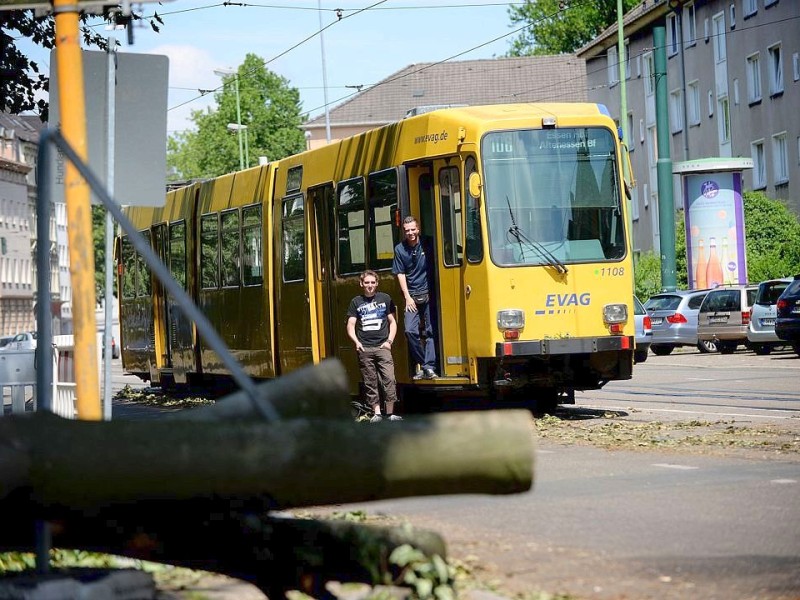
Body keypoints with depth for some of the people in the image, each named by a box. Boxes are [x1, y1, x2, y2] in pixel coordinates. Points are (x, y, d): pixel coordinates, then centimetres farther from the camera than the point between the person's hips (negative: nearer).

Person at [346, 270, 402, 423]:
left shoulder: (385, 299, 8)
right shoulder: (356, 302, 9)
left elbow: (392, 322, 11)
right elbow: (351, 325, 7)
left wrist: (389, 341, -1)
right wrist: (356, 341, -10)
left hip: (382, 347, -1)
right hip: (364, 349, 1)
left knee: (389, 380, -10)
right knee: (370, 382, 2)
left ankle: (390, 413, -6)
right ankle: (376, 413, 7)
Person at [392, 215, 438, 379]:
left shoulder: (428, 244, -2)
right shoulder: (400, 249, 3)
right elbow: (400, 274, 5)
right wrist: (407, 297, -2)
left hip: (429, 294, -1)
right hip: (412, 296, 1)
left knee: (430, 331, -4)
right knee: (410, 330, -11)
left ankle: (429, 367, -4)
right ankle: (423, 363, 2)